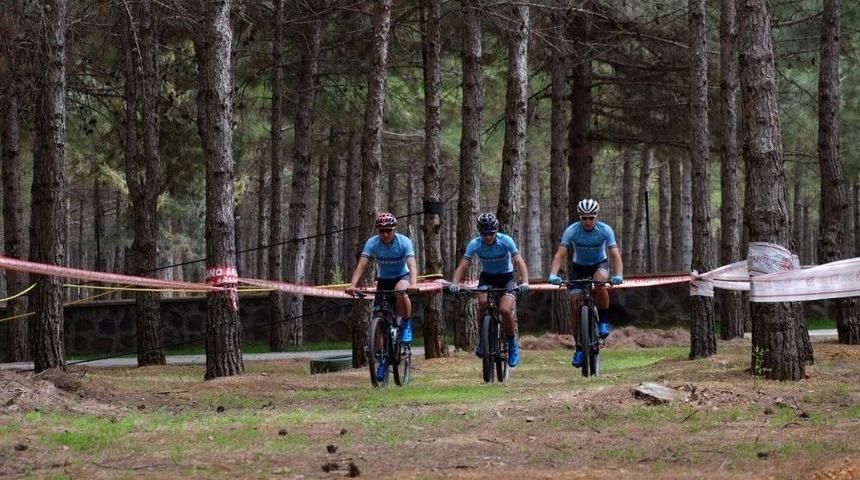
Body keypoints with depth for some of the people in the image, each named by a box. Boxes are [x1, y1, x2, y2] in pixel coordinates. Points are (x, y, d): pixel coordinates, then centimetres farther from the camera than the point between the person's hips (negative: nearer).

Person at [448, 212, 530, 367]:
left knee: (505, 309, -24)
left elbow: (520, 262, -27)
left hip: (506, 277, -2)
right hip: (487, 276, 2)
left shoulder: (505, 241, -22)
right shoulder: (475, 244, -18)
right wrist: (454, 283, -40)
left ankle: (512, 344, 0)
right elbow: (462, 266, -21)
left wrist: (525, 282, -44)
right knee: (482, 302, -29)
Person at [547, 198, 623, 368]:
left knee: (600, 283, -36)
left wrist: (618, 275, -48)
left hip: (599, 264, -1)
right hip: (578, 266, 1)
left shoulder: (605, 230, -24)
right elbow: (560, 254, -29)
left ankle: (603, 322, -15)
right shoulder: (572, 231, -24)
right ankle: (579, 347, 2)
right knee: (575, 305, -11)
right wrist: (553, 274, -46)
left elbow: (615, 255, -30)